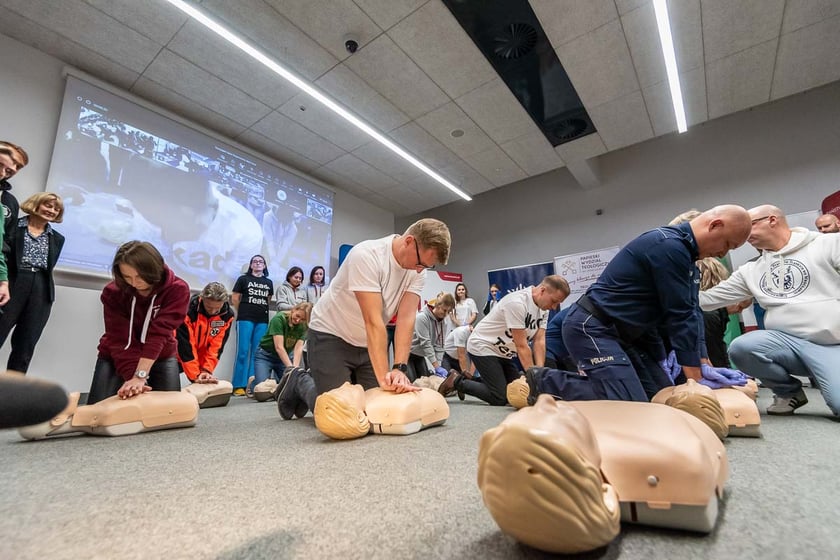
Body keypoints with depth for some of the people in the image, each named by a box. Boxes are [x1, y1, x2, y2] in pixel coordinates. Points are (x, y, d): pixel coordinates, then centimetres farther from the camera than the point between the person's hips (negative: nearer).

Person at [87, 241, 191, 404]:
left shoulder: (177, 289, -23)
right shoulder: (112, 292, -19)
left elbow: (159, 333, -32)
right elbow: (120, 340, -24)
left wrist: (140, 375, -40)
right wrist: (132, 376, -35)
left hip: (161, 358, -1)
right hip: (115, 358, 1)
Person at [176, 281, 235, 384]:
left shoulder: (227, 315, -19)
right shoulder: (188, 309, -29)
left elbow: (217, 345, -14)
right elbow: (185, 344, -27)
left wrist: (207, 370, -23)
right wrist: (194, 375, -28)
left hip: (202, 359, 2)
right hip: (180, 356, -2)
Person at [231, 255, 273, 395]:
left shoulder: (269, 282, 14)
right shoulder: (243, 279, 5)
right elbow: (235, 298, 7)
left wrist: (262, 311, 14)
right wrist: (243, 312, 10)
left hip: (262, 321, 3)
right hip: (245, 319, -3)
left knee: (256, 353, 3)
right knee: (243, 352, -4)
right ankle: (239, 386, 2)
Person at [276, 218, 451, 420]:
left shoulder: (418, 271, -10)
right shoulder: (367, 255, -30)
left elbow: (406, 319, -17)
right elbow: (373, 321, -34)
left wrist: (400, 368, -28)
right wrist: (384, 377, -35)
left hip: (367, 343, 6)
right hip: (331, 336, -6)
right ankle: (298, 382, 22)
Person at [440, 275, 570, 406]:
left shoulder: (543, 309, -1)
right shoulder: (517, 302, -28)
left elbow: (539, 341, -6)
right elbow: (522, 346, -26)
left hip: (503, 352, 9)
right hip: (482, 348, -9)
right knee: (500, 398, -13)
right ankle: (457, 382, 3)